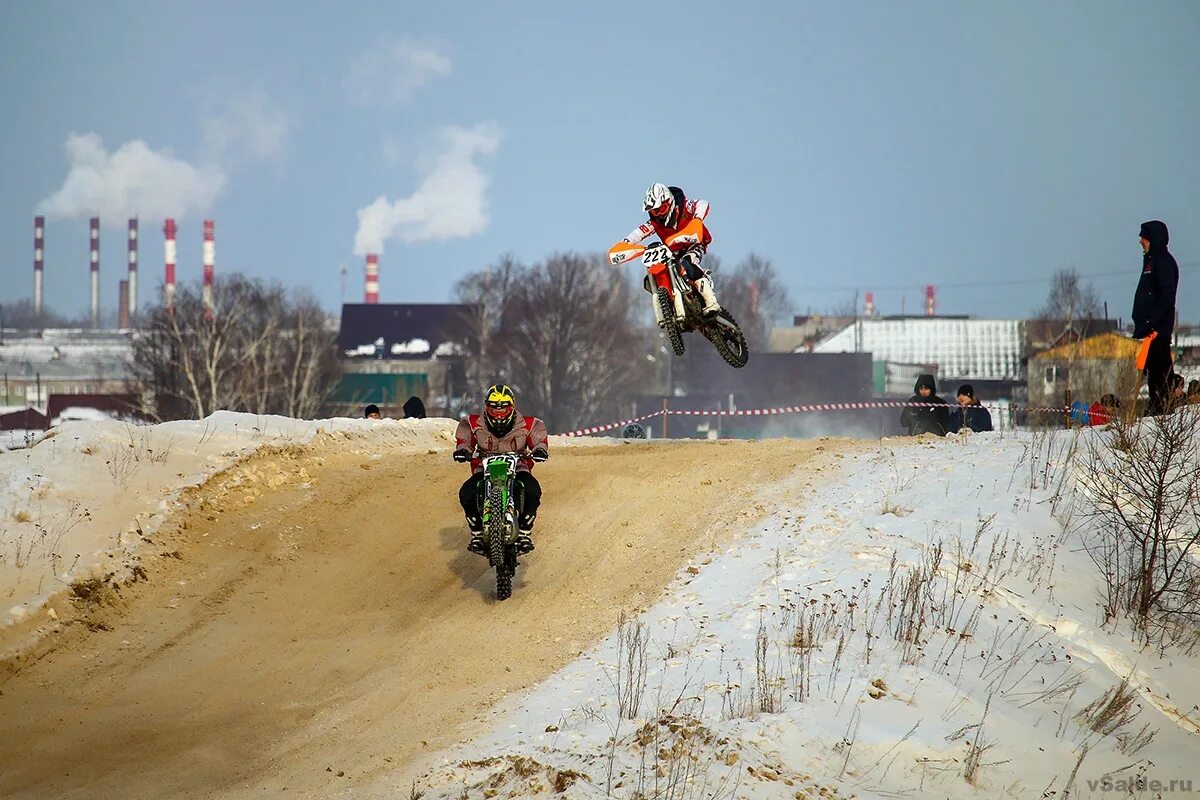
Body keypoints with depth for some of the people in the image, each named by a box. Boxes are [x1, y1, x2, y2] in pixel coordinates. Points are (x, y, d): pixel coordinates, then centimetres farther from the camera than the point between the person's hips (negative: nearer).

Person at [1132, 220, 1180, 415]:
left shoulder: (1164, 261, -9)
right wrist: (1139, 324, 20)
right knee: (1152, 368, 10)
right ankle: (1156, 407, 12)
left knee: (1159, 366, -11)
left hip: (1157, 328, -10)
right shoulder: (1151, 260, 21)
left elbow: (1167, 296, -19)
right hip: (1147, 326, 10)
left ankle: (1163, 406, -12)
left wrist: (1151, 322, -25)